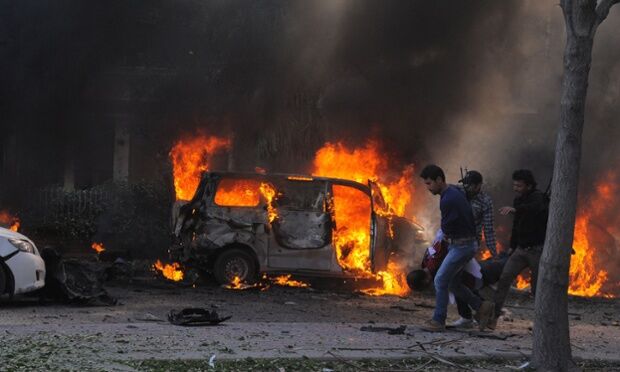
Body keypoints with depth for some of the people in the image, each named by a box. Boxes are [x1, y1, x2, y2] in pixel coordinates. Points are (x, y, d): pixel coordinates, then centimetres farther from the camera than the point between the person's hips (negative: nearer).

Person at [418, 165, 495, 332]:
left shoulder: (448, 200, -24)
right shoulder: (454, 191, 7)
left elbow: (446, 227, -12)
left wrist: (447, 237, 10)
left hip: (462, 246, -10)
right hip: (458, 244, 10)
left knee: (440, 280, -6)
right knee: (452, 283, 14)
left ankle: (438, 321, 1)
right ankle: (481, 307, 18)